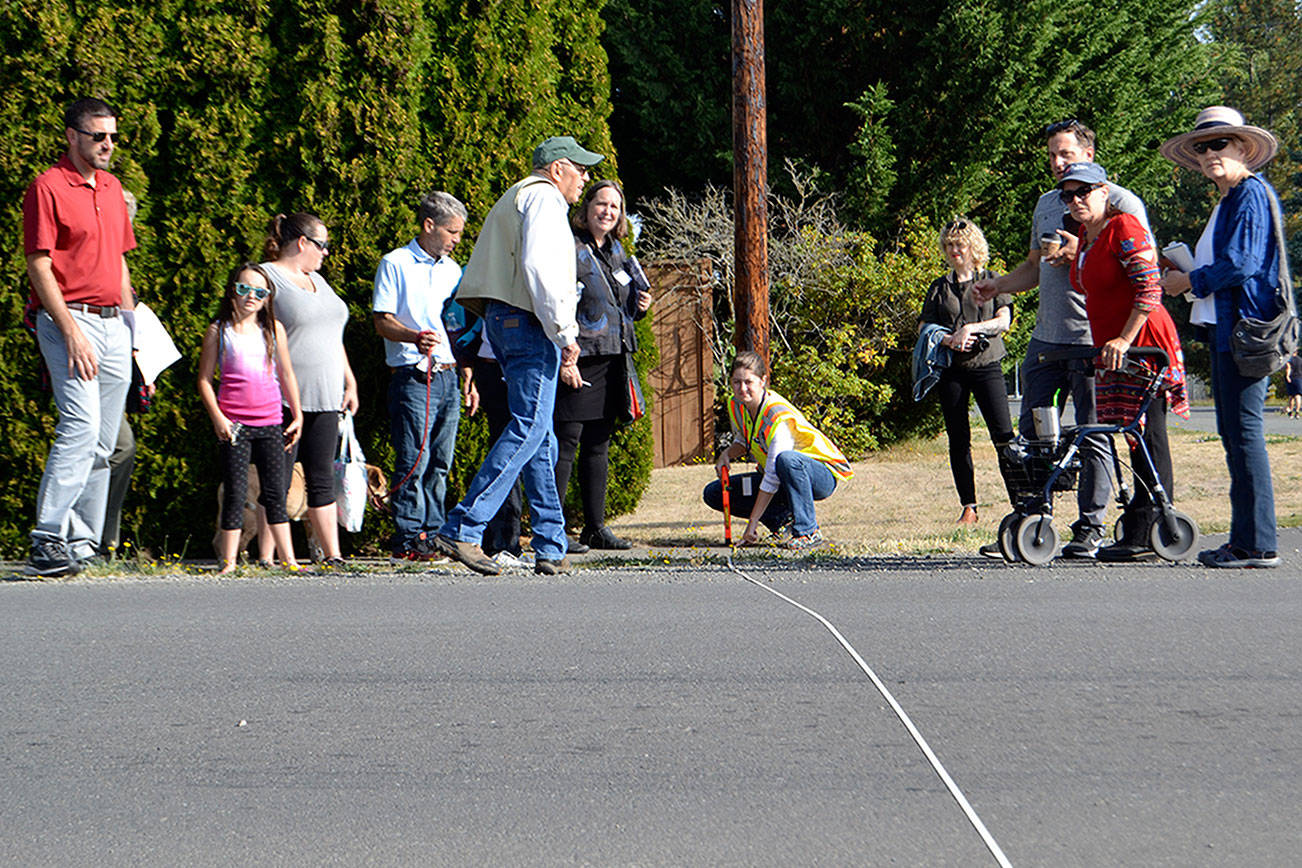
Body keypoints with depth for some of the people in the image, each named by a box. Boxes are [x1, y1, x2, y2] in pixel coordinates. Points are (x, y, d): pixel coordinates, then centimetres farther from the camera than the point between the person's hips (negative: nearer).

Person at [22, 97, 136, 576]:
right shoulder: (47, 187, -6)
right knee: (80, 427, -19)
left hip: (115, 324, 8)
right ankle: (47, 541, -18)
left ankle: (84, 544, 10)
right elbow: (39, 266, -11)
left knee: (103, 443, 6)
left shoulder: (112, 187, 18)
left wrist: (132, 323, 17)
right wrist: (71, 332, -18)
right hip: (69, 321, -8)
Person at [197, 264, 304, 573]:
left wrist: (297, 416, 14)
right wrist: (217, 418, -9)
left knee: (275, 492, 6)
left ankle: (288, 560, 10)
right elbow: (204, 380, 1)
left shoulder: (274, 330, 10)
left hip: (270, 423, 3)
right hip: (234, 424, -3)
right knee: (235, 492, -4)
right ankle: (228, 562, 1)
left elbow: (287, 375, 16)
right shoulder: (219, 331, 1)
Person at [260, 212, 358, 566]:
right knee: (278, 480, -6)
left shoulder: (317, 280, 21)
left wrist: (349, 381, 21)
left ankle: (332, 556, 11)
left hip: (324, 398, 8)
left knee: (322, 479, 8)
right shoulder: (267, 277, -5)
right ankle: (267, 560, -3)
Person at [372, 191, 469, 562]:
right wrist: (415, 337, -26)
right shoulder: (395, 264, -2)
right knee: (414, 461, -8)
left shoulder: (452, 270, 18)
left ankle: (433, 533, 12)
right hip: (413, 376, -6)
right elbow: (382, 320, -7)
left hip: (447, 375, 6)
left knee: (440, 463, 7)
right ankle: (407, 539, -5)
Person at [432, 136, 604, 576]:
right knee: (529, 429, -13)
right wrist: (565, 335, -19)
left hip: (501, 320, 10)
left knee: (540, 437, 9)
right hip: (529, 325, -10)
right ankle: (462, 530, -18)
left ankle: (551, 547, 7)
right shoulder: (544, 197, -5)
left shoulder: (513, 198, 27)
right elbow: (538, 267, -19)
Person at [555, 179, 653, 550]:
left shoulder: (617, 252, 17)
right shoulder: (570, 249, -7)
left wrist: (639, 307, 7)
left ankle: (595, 528, 15)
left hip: (613, 359, 8)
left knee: (599, 443, 10)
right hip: (579, 357, -8)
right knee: (566, 441, -8)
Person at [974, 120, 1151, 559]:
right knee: (1031, 433, 5)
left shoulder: (1120, 202, -2)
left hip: (1093, 340, -7)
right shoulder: (1046, 204, 19)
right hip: (1046, 337, 7)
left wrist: (1081, 253, -17)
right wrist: (997, 285, 11)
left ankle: (1090, 530, 5)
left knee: (1094, 438, -2)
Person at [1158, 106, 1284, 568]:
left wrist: (1190, 282, -6)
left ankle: (1258, 545, -8)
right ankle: (1244, 541, 17)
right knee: (1233, 434, 12)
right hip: (1225, 330, 11)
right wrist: (1185, 271, 11)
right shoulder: (1227, 201, 21)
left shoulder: (1252, 194, -11)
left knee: (1245, 432, -10)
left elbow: (1241, 265, -18)